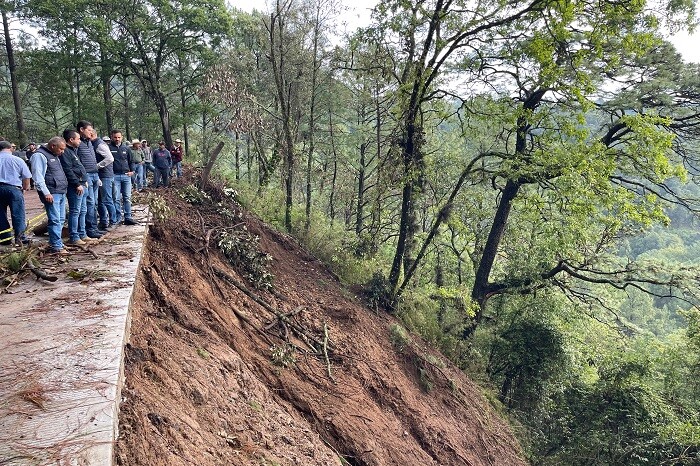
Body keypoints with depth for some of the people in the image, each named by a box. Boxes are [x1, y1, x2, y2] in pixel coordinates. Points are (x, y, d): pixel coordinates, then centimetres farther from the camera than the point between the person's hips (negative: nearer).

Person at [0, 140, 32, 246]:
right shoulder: (17, 160, -3)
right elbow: (26, 177, -1)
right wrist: (25, 187, 17)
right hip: (14, 188, -3)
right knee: (18, 215, 2)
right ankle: (19, 237, -9)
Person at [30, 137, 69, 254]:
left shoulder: (55, 156, 20)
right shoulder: (39, 156, -9)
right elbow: (38, 177, -16)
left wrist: (64, 189, 20)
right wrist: (46, 193, -21)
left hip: (61, 192, 10)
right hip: (51, 194, -10)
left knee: (61, 219, 13)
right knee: (55, 220, -10)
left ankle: (55, 242, 22)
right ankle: (56, 246, -8)